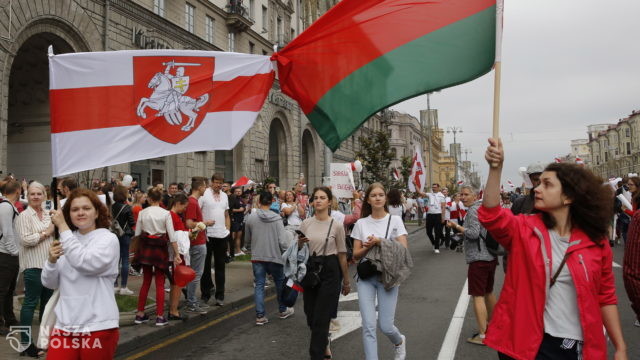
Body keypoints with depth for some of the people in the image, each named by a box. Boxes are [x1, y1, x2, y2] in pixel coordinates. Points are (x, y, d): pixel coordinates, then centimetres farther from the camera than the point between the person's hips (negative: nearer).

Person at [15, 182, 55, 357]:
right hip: (33, 265, -7)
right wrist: (46, 232, -11)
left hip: (49, 263, 7)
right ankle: (26, 343, 2)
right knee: (31, 302, -4)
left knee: (47, 300, 14)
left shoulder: (48, 214, 13)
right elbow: (25, 239, -18)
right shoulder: (24, 216, -7)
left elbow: (55, 234, 23)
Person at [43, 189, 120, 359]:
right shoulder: (67, 239, 7)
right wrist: (52, 260, -10)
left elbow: (85, 263, -25)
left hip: (98, 326, -4)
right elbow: (49, 283, 11)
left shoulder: (108, 239, -7)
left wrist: (62, 227, -19)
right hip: (65, 324, 4)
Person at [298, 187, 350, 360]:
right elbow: (298, 250, 12)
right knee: (311, 315, 12)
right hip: (310, 270, 4)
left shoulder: (337, 225, -4)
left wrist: (346, 281, 5)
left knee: (320, 318, -3)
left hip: (330, 271, -4)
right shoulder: (306, 223, 4)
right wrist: (300, 243, -12)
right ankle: (324, 343, 41)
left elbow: (342, 255, 1)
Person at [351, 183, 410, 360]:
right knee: (368, 326, -5)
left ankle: (399, 341, 36)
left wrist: (379, 242, -16)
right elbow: (356, 254, 5)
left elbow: (403, 250, -8)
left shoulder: (395, 220, 0)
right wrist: (368, 247, -14)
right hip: (366, 277, 2)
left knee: (386, 326, 2)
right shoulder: (361, 223, 5)